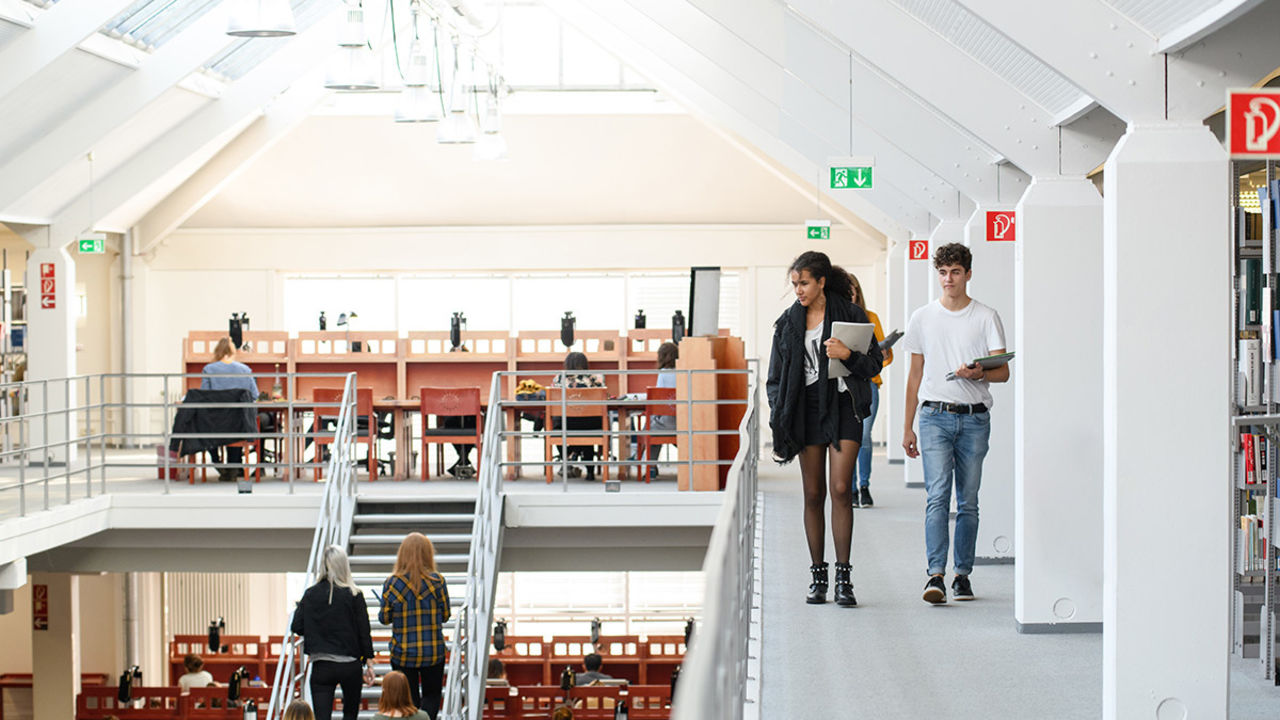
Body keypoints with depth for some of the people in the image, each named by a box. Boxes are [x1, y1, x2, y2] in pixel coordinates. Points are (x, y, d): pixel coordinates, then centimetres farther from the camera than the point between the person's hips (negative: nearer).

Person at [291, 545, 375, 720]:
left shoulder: (310, 594, -1)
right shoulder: (354, 595, -6)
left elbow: (296, 627, -2)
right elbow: (364, 631, -4)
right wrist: (368, 663, 3)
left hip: (320, 666, 1)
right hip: (349, 665, -1)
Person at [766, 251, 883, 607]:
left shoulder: (851, 315, 0)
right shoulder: (788, 322, 9)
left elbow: (875, 364, 2)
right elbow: (776, 377, 12)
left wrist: (848, 355, -17)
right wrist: (779, 420, 5)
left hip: (843, 407, -3)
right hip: (807, 409, 3)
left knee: (841, 490, -10)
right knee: (813, 494, 4)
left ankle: (843, 578, -7)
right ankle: (818, 576, 10)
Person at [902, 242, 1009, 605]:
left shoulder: (986, 317, 6)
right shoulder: (923, 318, 10)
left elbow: (1003, 371, 1)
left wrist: (978, 373, -22)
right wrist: (907, 428, 12)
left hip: (975, 418, 0)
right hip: (935, 415, 0)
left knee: (968, 502, 5)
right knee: (938, 496, -14)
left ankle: (963, 574, 13)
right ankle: (936, 574, -19)